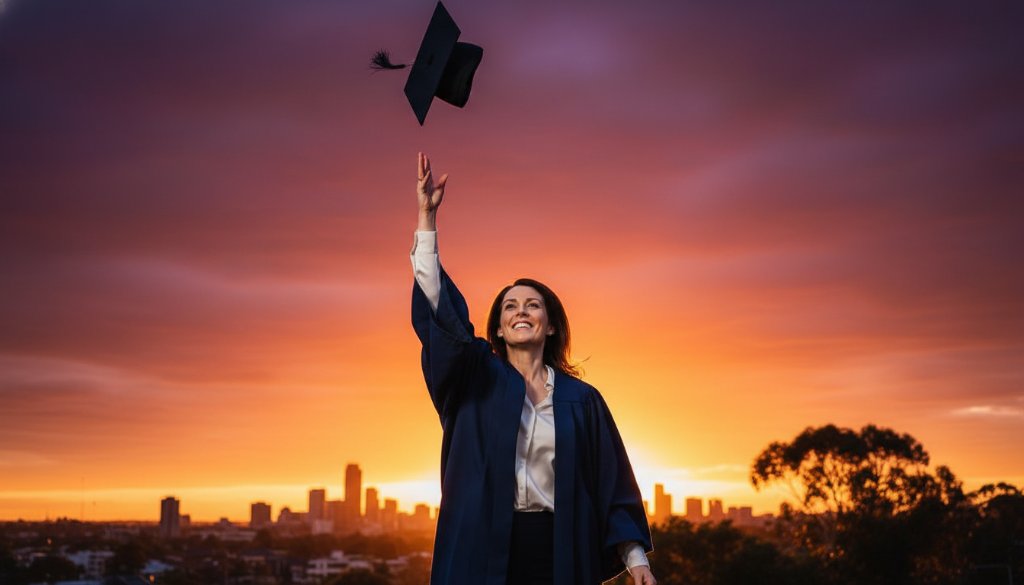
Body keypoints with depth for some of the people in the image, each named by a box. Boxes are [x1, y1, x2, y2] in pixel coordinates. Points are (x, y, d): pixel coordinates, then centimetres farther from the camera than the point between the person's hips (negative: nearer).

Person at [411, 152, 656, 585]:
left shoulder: (581, 399, 7)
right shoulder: (478, 379, 5)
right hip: (484, 549, 0)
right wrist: (427, 217, -13)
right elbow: (438, 310, -6)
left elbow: (611, 481, 7)